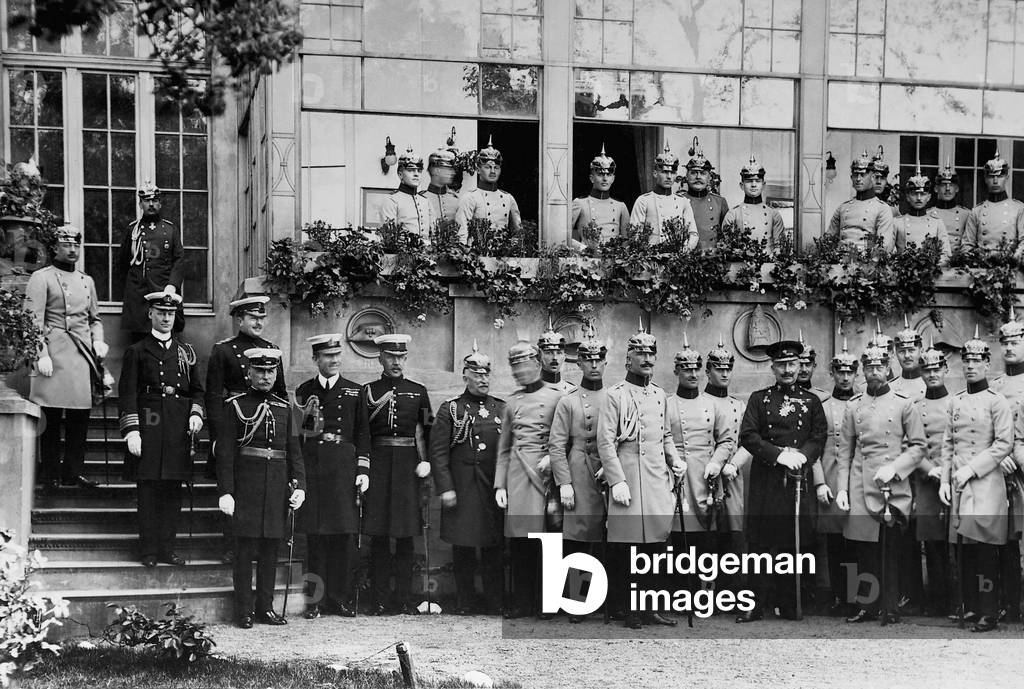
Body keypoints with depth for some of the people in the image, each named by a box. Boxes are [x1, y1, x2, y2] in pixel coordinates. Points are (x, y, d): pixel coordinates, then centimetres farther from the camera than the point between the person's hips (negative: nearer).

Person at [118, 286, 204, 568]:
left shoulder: (186, 351, 16)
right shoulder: (136, 352, 5)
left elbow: (197, 390, 19)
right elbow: (127, 394, -1)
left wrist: (196, 415, 0)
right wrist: (131, 431, -10)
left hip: (179, 429, 3)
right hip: (148, 426, -3)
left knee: (173, 491, 4)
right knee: (148, 490, -2)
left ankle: (168, 548, 10)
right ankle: (149, 551, 3)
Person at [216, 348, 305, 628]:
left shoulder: (284, 407, 12)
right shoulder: (235, 406, -1)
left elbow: (294, 450, 13)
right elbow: (225, 453, -5)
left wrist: (299, 485, 1)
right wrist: (225, 492, -12)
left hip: (277, 485, 4)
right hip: (246, 485, -4)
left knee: (270, 549, 7)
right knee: (246, 548, -2)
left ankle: (265, 607, 15)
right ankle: (244, 611, 3)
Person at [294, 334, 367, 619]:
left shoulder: (354, 392, 10)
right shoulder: (304, 391, 9)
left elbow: (362, 435, 9)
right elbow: (296, 434, 11)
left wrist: (363, 471, 2)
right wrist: (295, 473, 1)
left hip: (345, 469, 0)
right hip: (312, 468, 0)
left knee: (345, 536, -1)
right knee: (315, 536, -1)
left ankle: (340, 599, 6)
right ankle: (315, 600, 4)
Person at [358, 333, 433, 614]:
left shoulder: (418, 392, 11)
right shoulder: (368, 391, 8)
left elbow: (426, 431, 10)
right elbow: (362, 432, 2)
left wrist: (425, 462, -4)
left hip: (408, 463, 1)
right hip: (378, 462, -1)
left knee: (406, 533, 0)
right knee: (378, 534, -1)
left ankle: (404, 598, 3)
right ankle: (380, 599, 3)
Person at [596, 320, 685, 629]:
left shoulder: (660, 395, 16)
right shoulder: (616, 395, -4)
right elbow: (605, 442, -10)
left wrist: (675, 460, 9)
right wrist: (617, 481, -15)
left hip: (658, 480, 6)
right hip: (629, 480, -6)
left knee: (656, 543, 6)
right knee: (624, 549, -3)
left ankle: (650, 606, 13)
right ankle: (624, 608, 4)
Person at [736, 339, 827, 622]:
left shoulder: (811, 401, 13)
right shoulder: (759, 398, 7)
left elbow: (819, 437, 7)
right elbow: (747, 435, -2)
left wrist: (802, 456, -12)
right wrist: (779, 455, -13)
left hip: (797, 479, 2)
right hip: (764, 479, -2)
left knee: (793, 542, 2)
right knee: (760, 542, -4)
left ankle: (789, 606, 9)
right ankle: (755, 606, -1)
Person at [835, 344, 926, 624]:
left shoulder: (904, 404, 3)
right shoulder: (854, 406, 10)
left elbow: (918, 446, 1)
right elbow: (844, 451, 12)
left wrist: (893, 468, -12)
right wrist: (841, 488, 4)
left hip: (893, 487, -3)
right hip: (860, 488, 3)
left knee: (889, 550, -3)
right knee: (864, 549, 4)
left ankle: (890, 609, 3)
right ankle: (868, 606, 13)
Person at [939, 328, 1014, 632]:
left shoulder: (997, 401, -2)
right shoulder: (955, 402, 14)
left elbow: (1004, 444, -10)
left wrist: (971, 469, -14)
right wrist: (944, 480, 7)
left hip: (986, 484, -5)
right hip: (959, 485, 5)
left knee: (985, 549, -7)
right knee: (965, 549, 6)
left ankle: (988, 613, -5)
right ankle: (970, 607, 13)